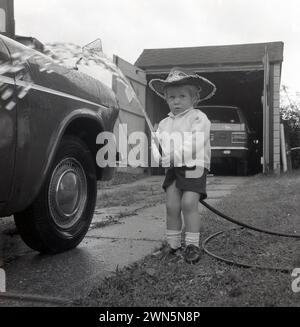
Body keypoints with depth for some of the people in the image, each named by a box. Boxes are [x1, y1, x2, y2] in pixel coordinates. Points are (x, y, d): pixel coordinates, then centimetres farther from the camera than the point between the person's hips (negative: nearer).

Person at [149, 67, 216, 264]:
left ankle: (192, 244, -1)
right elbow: (156, 145, 12)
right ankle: (173, 243, 15)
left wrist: (169, 158, -23)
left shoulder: (199, 118, -6)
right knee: (172, 205, 1)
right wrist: (156, 157, -13)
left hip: (194, 167, -5)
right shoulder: (164, 124, 13)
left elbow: (195, 145, -18)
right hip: (173, 169, 5)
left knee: (189, 203, -15)